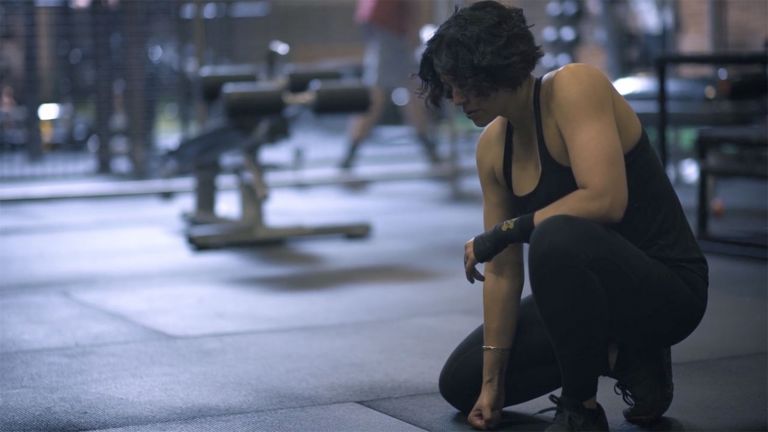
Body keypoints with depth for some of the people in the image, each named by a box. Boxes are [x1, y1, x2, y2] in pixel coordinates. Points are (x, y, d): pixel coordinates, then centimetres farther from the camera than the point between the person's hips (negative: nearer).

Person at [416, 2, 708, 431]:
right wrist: (492, 381, 1)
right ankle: (624, 358, 14)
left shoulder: (574, 87, -20)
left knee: (556, 239, -40)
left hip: (667, 287, -8)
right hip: (588, 283, 9)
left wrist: (507, 228, -22)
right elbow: (503, 271, 2)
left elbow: (605, 199, -33)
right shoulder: (492, 146, 1)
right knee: (462, 383, 9)